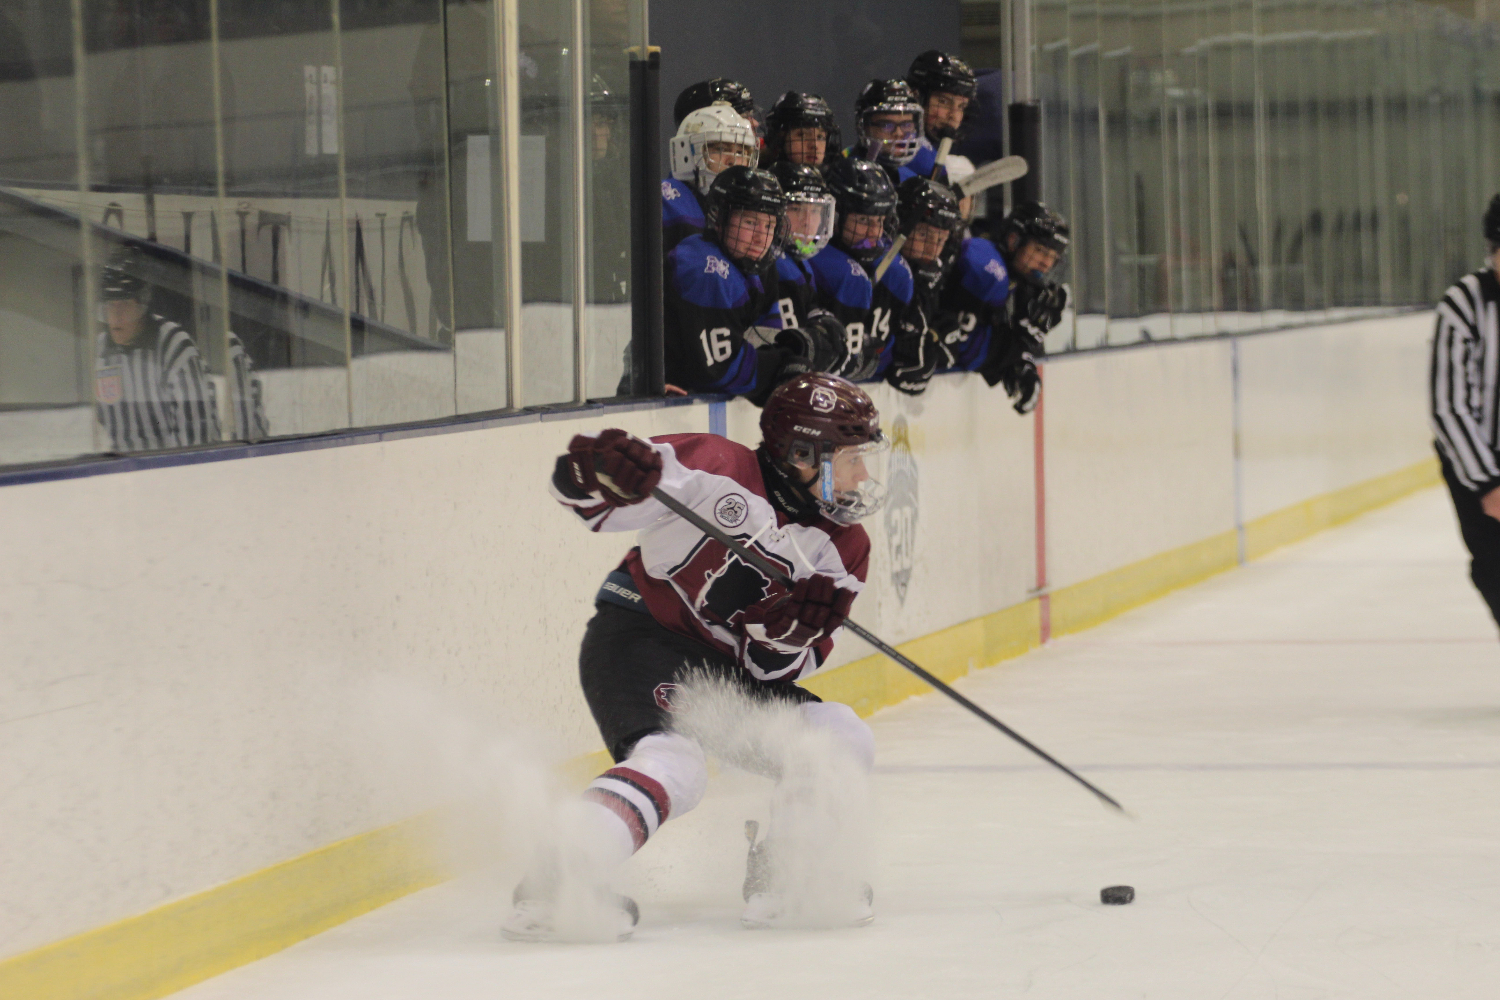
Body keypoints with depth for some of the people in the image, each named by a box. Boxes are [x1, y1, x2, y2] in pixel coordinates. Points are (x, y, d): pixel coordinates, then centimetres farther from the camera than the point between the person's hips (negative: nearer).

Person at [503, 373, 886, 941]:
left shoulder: (843, 551, 3)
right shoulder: (720, 473, -15)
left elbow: (777, 668, -3)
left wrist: (795, 632, -26)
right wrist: (600, 474, -45)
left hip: (728, 668, 7)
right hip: (637, 638, -7)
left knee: (842, 744, -3)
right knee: (674, 765, -32)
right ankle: (551, 887, -40)